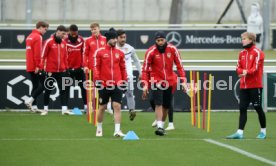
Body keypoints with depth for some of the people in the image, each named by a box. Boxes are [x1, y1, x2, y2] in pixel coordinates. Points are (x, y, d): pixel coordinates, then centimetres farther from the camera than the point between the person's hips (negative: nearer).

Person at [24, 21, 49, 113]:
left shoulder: (30, 36, 17)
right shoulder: (38, 37, -12)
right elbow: (37, 53, -19)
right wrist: (38, 66, -19)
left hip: (30, 67, 9)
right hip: (36, 66, -9)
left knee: (35, 86, 12)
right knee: (43, 84, -5)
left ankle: (34, 106, 10)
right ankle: (30, 100, -13)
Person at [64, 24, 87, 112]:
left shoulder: (81, 40, 1)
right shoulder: (65, 41, -9)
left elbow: (84, 53, 7)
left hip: (79, 68, 2)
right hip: (68, 68, -2)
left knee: (83, 87, 2)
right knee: (66, 88, 5)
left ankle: (86, 105, 7)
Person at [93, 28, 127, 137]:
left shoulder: (119, 53, 9)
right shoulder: (100, 52, 0)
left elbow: (123, 68, 13)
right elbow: (96, 67, -2)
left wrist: (124, 80, 9)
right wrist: (97, 79, -11)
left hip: (117, 84, 2)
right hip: (104, 85, -2)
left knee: (117, 106, -8)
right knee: (102, 107, 8)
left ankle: (117, 130, -10)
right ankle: (99, 129, 25)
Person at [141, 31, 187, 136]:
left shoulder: (172, 49, -6)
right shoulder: (151, 52, -12)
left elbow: (179, 66, 0)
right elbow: (145, 69, -7)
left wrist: (183, 81, -7)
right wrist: (145, 85, -12)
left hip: (169, 81, 3)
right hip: (156, 81, -3)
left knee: (166, 105, 9)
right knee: (158, 104, -17)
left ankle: (162, 125, 24)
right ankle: (159, 127, -23)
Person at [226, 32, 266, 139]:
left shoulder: (257, 53, -7)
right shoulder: (242, 53, 13)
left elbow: (256, 68, -15)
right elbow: (238, 68, 10)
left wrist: (247, 72, -24)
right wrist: (243, 71, -10)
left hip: (255, 86, -6)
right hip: (243, 86, 6)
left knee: (258, 108, 1)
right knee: (242, 108, 1)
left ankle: (263, 131, 14)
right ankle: (240, 132, -2)